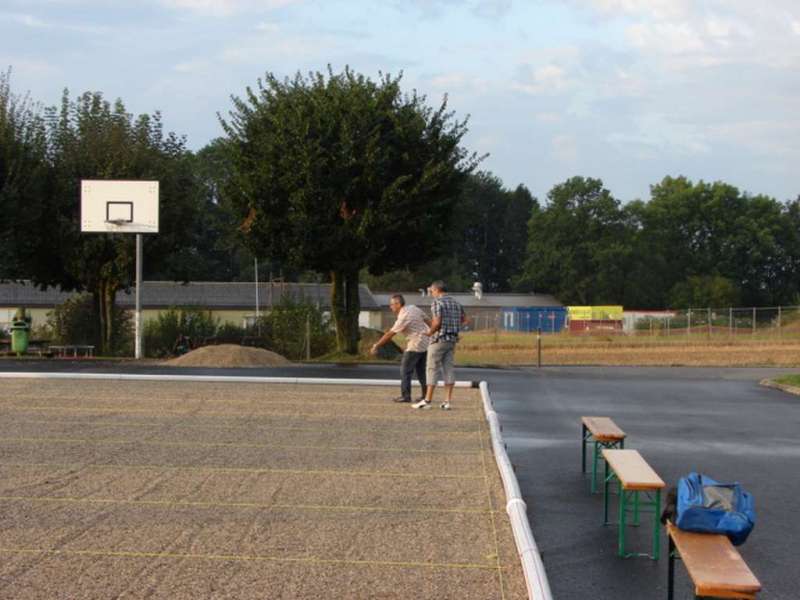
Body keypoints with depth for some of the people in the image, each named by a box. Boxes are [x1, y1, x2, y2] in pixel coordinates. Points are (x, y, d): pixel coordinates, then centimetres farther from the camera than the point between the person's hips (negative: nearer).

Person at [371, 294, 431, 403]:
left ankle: (405, 396, -2)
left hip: (415, 345, -9)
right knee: (421, 370, 15)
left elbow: (390, 334, -18)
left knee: (405, 370, -1)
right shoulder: (413, 308, 3)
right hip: (425, 342, 9)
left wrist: (376, 346, -13)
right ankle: (426, 395, 16)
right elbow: (427, 320, 11)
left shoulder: (403, 318, -20)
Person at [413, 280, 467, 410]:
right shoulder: (456, 303, 12)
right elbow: (464, 320, 19)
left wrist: (430, 332, -5)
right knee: (448, 369, 6)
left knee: (432, 369, -1)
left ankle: (427, 401, 0)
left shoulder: (437, 302, -12)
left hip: (439, 339, -7)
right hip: (452, 340, 7)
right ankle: (447, 401, 3)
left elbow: (437, 322, -21)